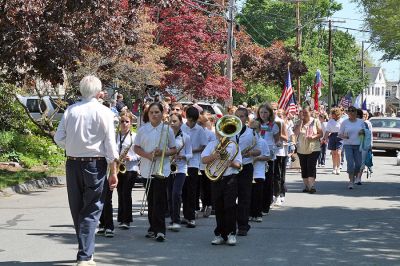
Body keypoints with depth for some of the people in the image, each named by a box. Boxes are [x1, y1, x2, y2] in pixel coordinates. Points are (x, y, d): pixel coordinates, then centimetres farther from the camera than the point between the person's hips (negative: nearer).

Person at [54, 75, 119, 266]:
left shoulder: (71, 110, 1)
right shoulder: (103, 112, -6)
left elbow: (59, 138, 1)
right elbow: (110, 143, -8)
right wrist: (113, 171, -4)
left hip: (72, 164, 3)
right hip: (95, 163, -3)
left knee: (77, 209, 15)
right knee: (91, 211, 0)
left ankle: (85, 250, 29)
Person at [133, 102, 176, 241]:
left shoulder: (167, 129, 3)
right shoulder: (143, 129, 7)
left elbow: (174, 150, 6)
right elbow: (136, 148, 8)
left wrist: (163, 153, -14)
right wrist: (147, 155, -10)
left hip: (162, 169, -3)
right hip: (147, 169, 3)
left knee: (159, 200, -9)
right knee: (151, 200, 9)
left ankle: (160, 230, -10)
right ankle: (153, 228, 19)